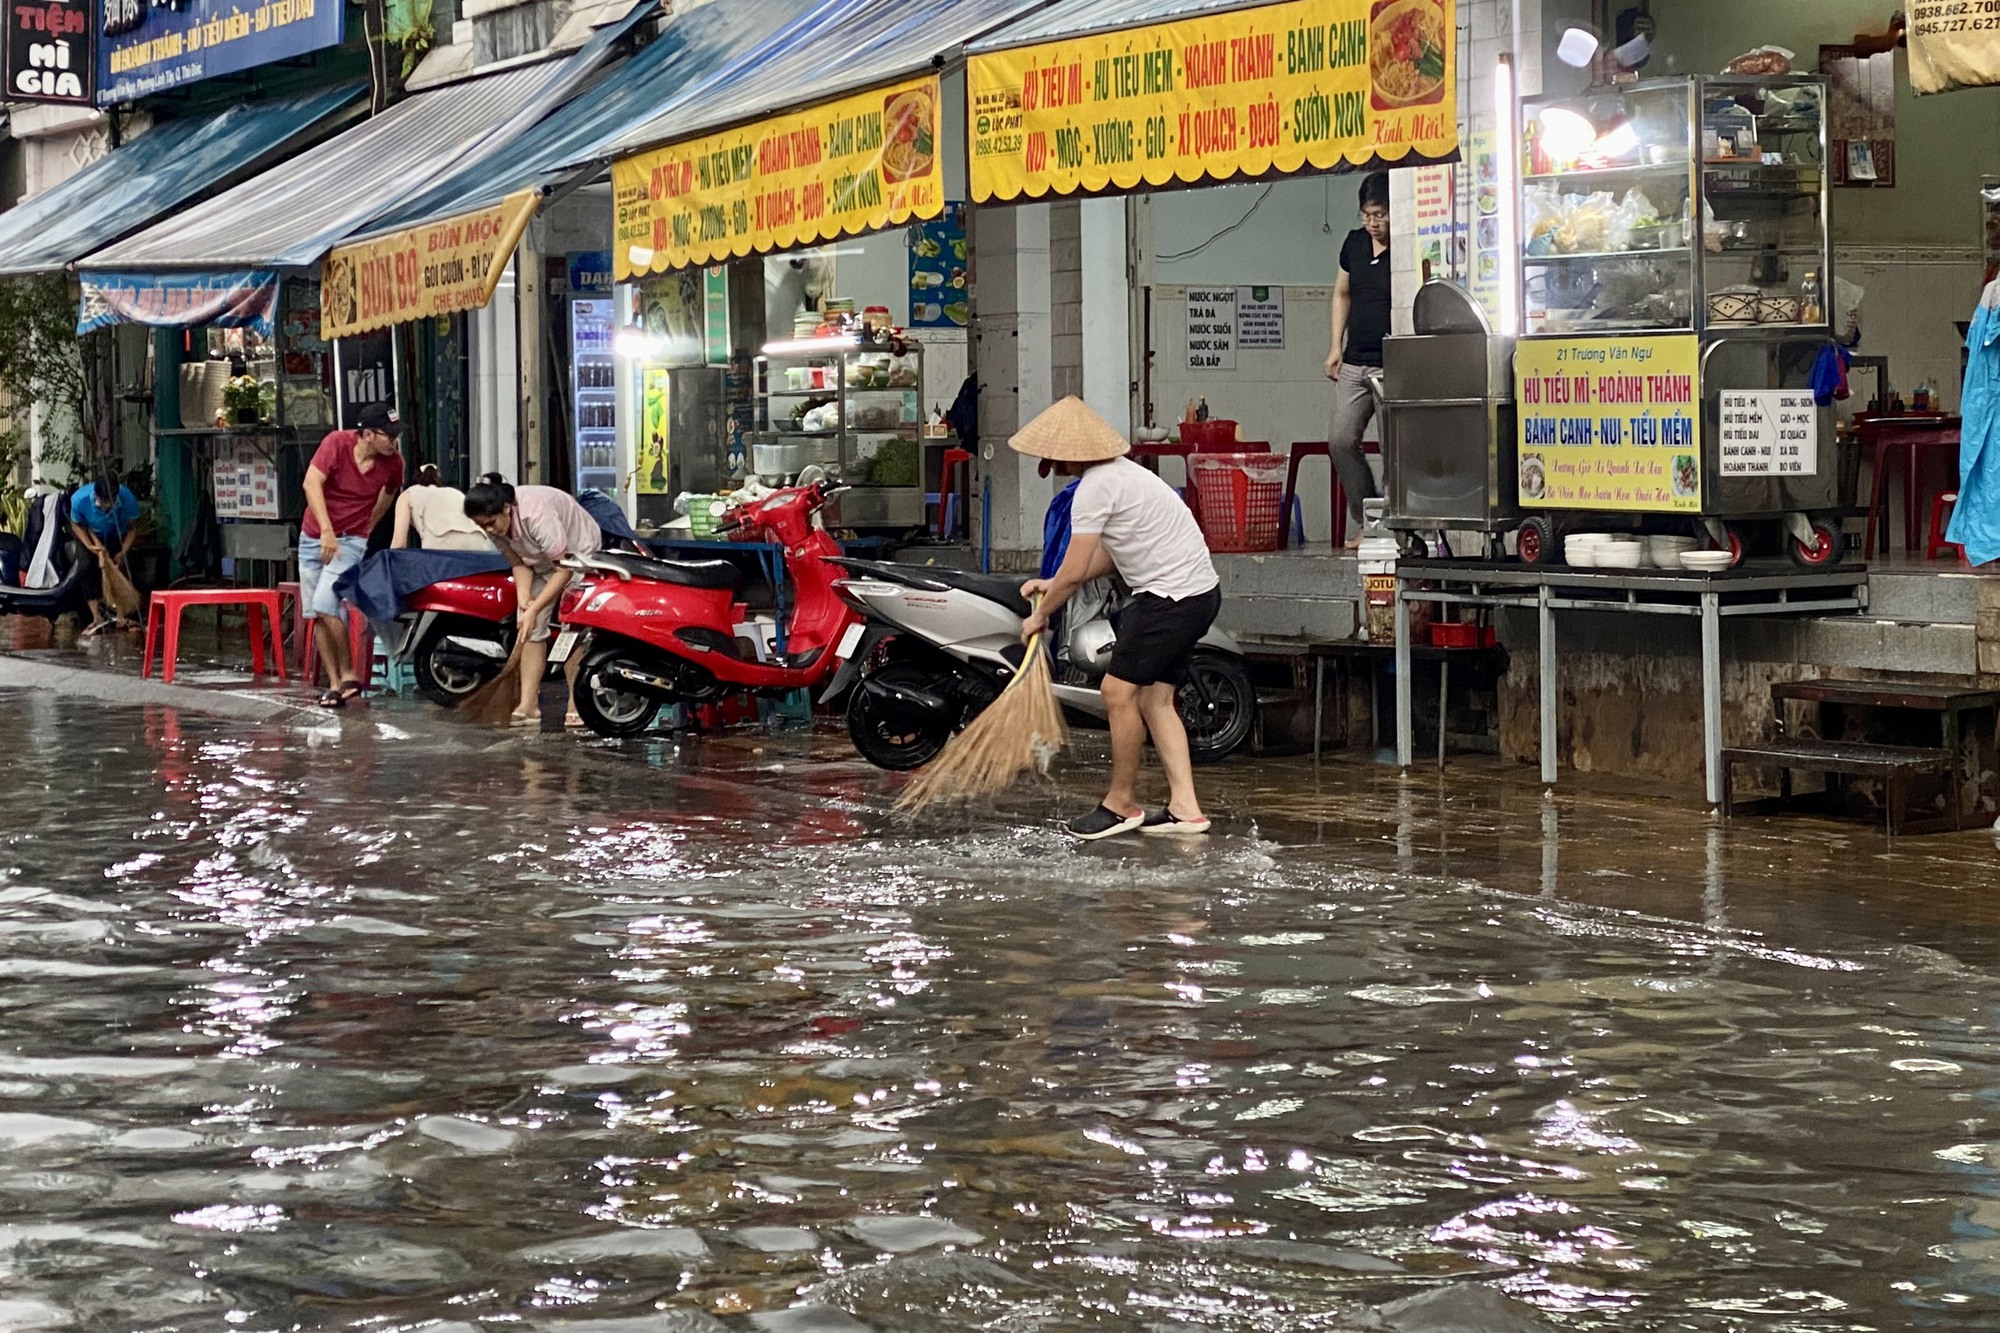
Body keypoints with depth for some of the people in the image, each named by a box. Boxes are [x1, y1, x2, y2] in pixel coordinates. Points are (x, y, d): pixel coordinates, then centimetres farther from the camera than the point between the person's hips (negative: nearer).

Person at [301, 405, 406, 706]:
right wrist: (326, 530, -32)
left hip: (351, 540, -2)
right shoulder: (337, 443, -16)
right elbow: (311, 483, -24)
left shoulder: (393, 463, -9)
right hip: (313, 536, 2)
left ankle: (347, 673, -7)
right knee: (315, 616, 2)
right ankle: (334, 684, 9)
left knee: (325, 607, -21)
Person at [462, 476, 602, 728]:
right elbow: (519, 563, -6)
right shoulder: (494, 525, -17)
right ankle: (528, 706, -8)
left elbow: (564, 570, -35)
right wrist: (524, 597, -25)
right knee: (531, 630, -5)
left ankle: (575, 707, -12)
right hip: (542, 561, 7)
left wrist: (534, 609, -38)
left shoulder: (536, 514, -39)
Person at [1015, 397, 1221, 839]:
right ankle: (1184, 807, 7)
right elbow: (1112, 555, 24)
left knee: (1119, 691, -4)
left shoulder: (1094, 488, -15)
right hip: (1199, 590, 10)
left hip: (1171, 597, -10)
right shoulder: (1118, 472, 18)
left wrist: (1041, 615, 1)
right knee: (1154, 699, 11)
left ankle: (1121, 804, 6)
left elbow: (1074, 572, -14)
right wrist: (1052, 584, 20)